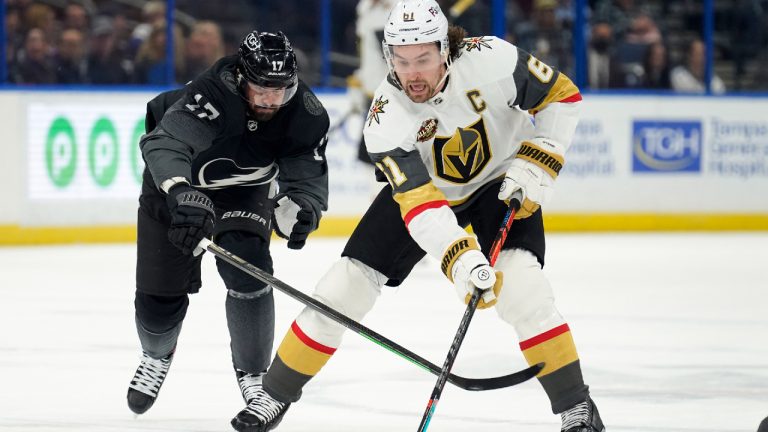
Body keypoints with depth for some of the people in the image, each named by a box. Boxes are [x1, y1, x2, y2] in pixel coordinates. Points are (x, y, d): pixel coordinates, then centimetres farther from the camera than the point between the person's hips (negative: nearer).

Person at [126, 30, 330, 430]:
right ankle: (157, 355, 39)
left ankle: (252, 373, 0)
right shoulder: (210, 96, -40)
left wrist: (299, 210, -49)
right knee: (159, 298, 2)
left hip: (245, 193, 2)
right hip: (174, 187, -2)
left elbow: (308, 178, -25)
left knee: (249, 275, -22)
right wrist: (183, 195, -73)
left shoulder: (305, 113, -26)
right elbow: (164, 145, -54)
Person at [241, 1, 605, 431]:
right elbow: (419, 202, -37)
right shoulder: (387, 118, -29)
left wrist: (535, 166, -23)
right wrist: (463, 261, -50)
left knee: (520, 283, -25)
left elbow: (561, 95, -14)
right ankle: (275, 395, 12)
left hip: (500, 181, -1)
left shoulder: (490, 59, -30)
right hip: (422, 187, 1)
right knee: (345, 286, -4)